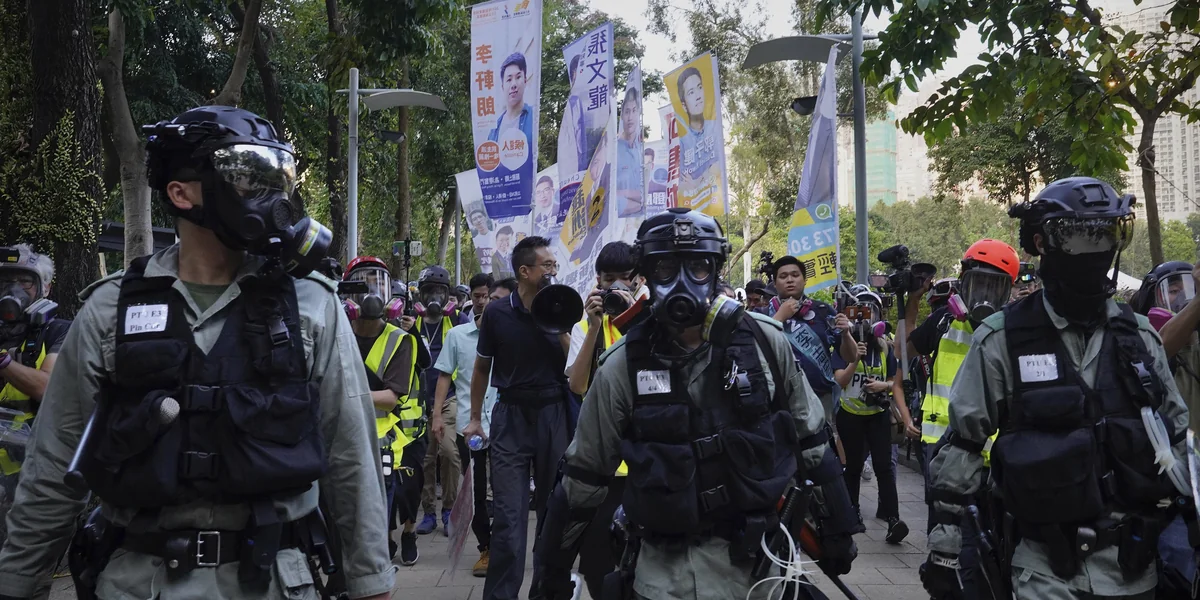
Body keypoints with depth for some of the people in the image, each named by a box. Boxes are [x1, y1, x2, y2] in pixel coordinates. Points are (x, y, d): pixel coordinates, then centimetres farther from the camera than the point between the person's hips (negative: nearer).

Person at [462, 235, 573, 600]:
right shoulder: (497, 313, -1)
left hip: (553, 415, 2)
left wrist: (560, 327, -15)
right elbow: (482, 367, 10)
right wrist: (475, 418, 12)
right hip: (511, 416, -1)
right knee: (508, 514, -5)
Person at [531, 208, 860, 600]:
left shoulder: (764, 343, -4)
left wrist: (837, 529, 10)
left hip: (761, 553, 1)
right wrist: (553, 568, 7)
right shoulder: (622, 367, -6)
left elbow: (811, 439, 6)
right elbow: (585, 474, 2)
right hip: (666, 568, -1)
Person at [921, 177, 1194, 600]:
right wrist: (943, 548, -4)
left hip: (1133, 565, 4)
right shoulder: (1001, 339, -6)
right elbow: (961, 444, -4)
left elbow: (1176, 435, 13)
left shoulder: (1139, 335, 6)